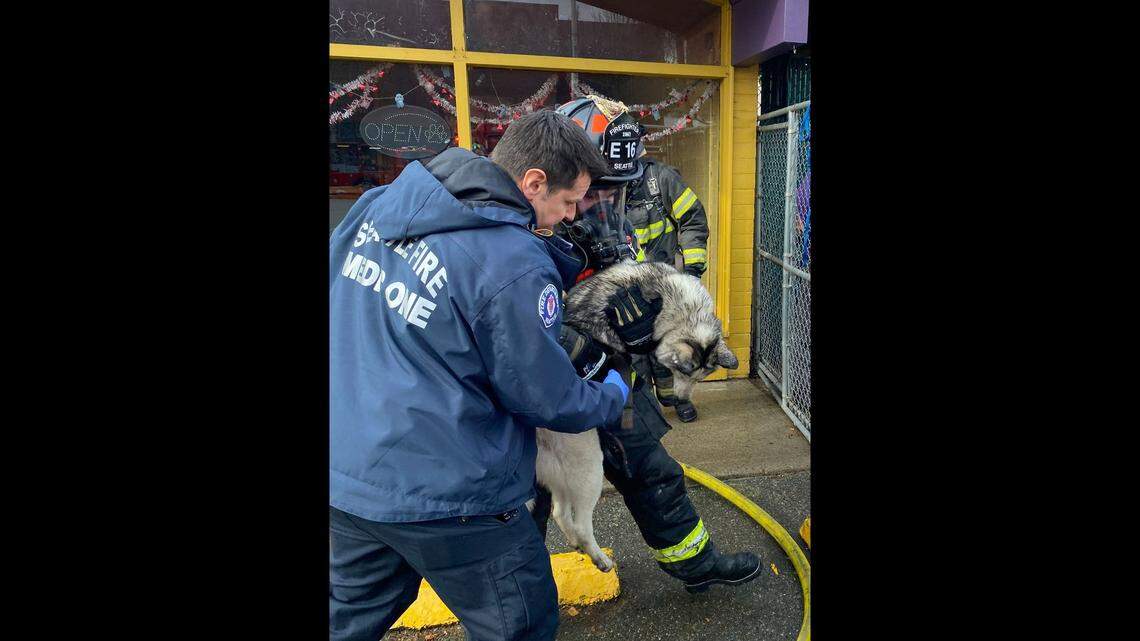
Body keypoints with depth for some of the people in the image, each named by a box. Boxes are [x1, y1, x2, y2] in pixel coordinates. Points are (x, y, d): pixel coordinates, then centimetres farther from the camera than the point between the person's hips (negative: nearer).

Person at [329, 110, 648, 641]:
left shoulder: (381, 201, -2)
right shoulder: (516, 267, -24)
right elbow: (548, 400, -14)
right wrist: (612, 398, 9)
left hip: (344, 474, 8)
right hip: (440, 498, -7)